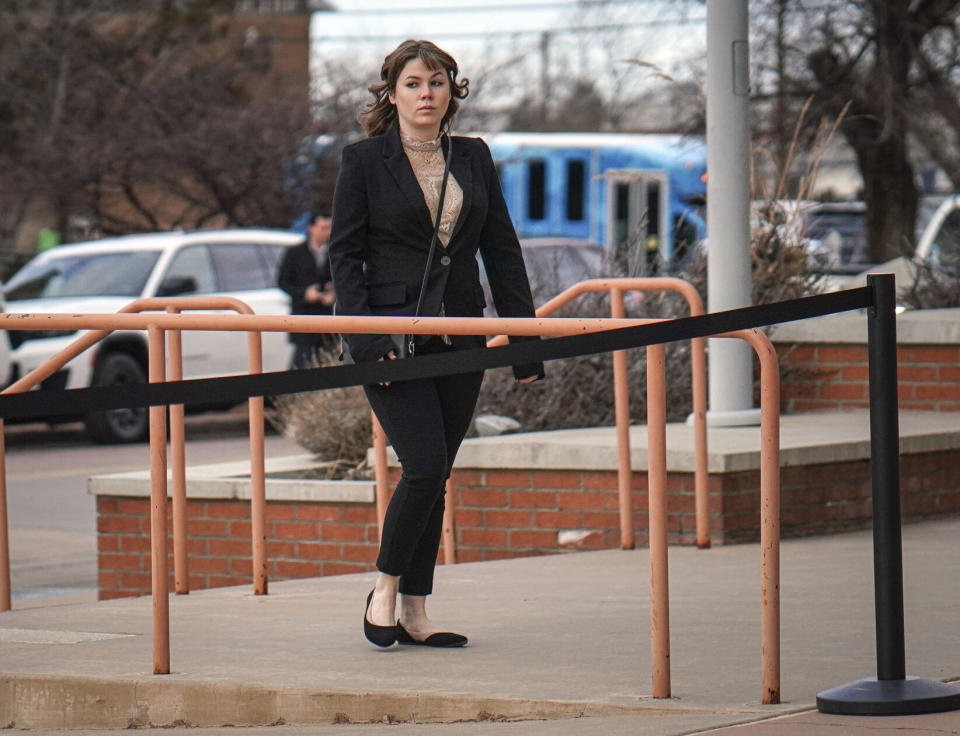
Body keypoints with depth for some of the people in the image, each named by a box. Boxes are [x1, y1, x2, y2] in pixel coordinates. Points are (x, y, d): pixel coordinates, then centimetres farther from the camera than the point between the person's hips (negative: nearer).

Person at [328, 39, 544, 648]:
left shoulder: (474, 159, 11)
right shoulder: (365, 161, -1)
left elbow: (502, 250, 11)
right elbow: (345, 255, -3)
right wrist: (367, 339, -14)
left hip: (460, 341, 4)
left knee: (435, 474, 5)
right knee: (426, 465, -15)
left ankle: (414, 613, 11)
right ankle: (385, 591, 3)